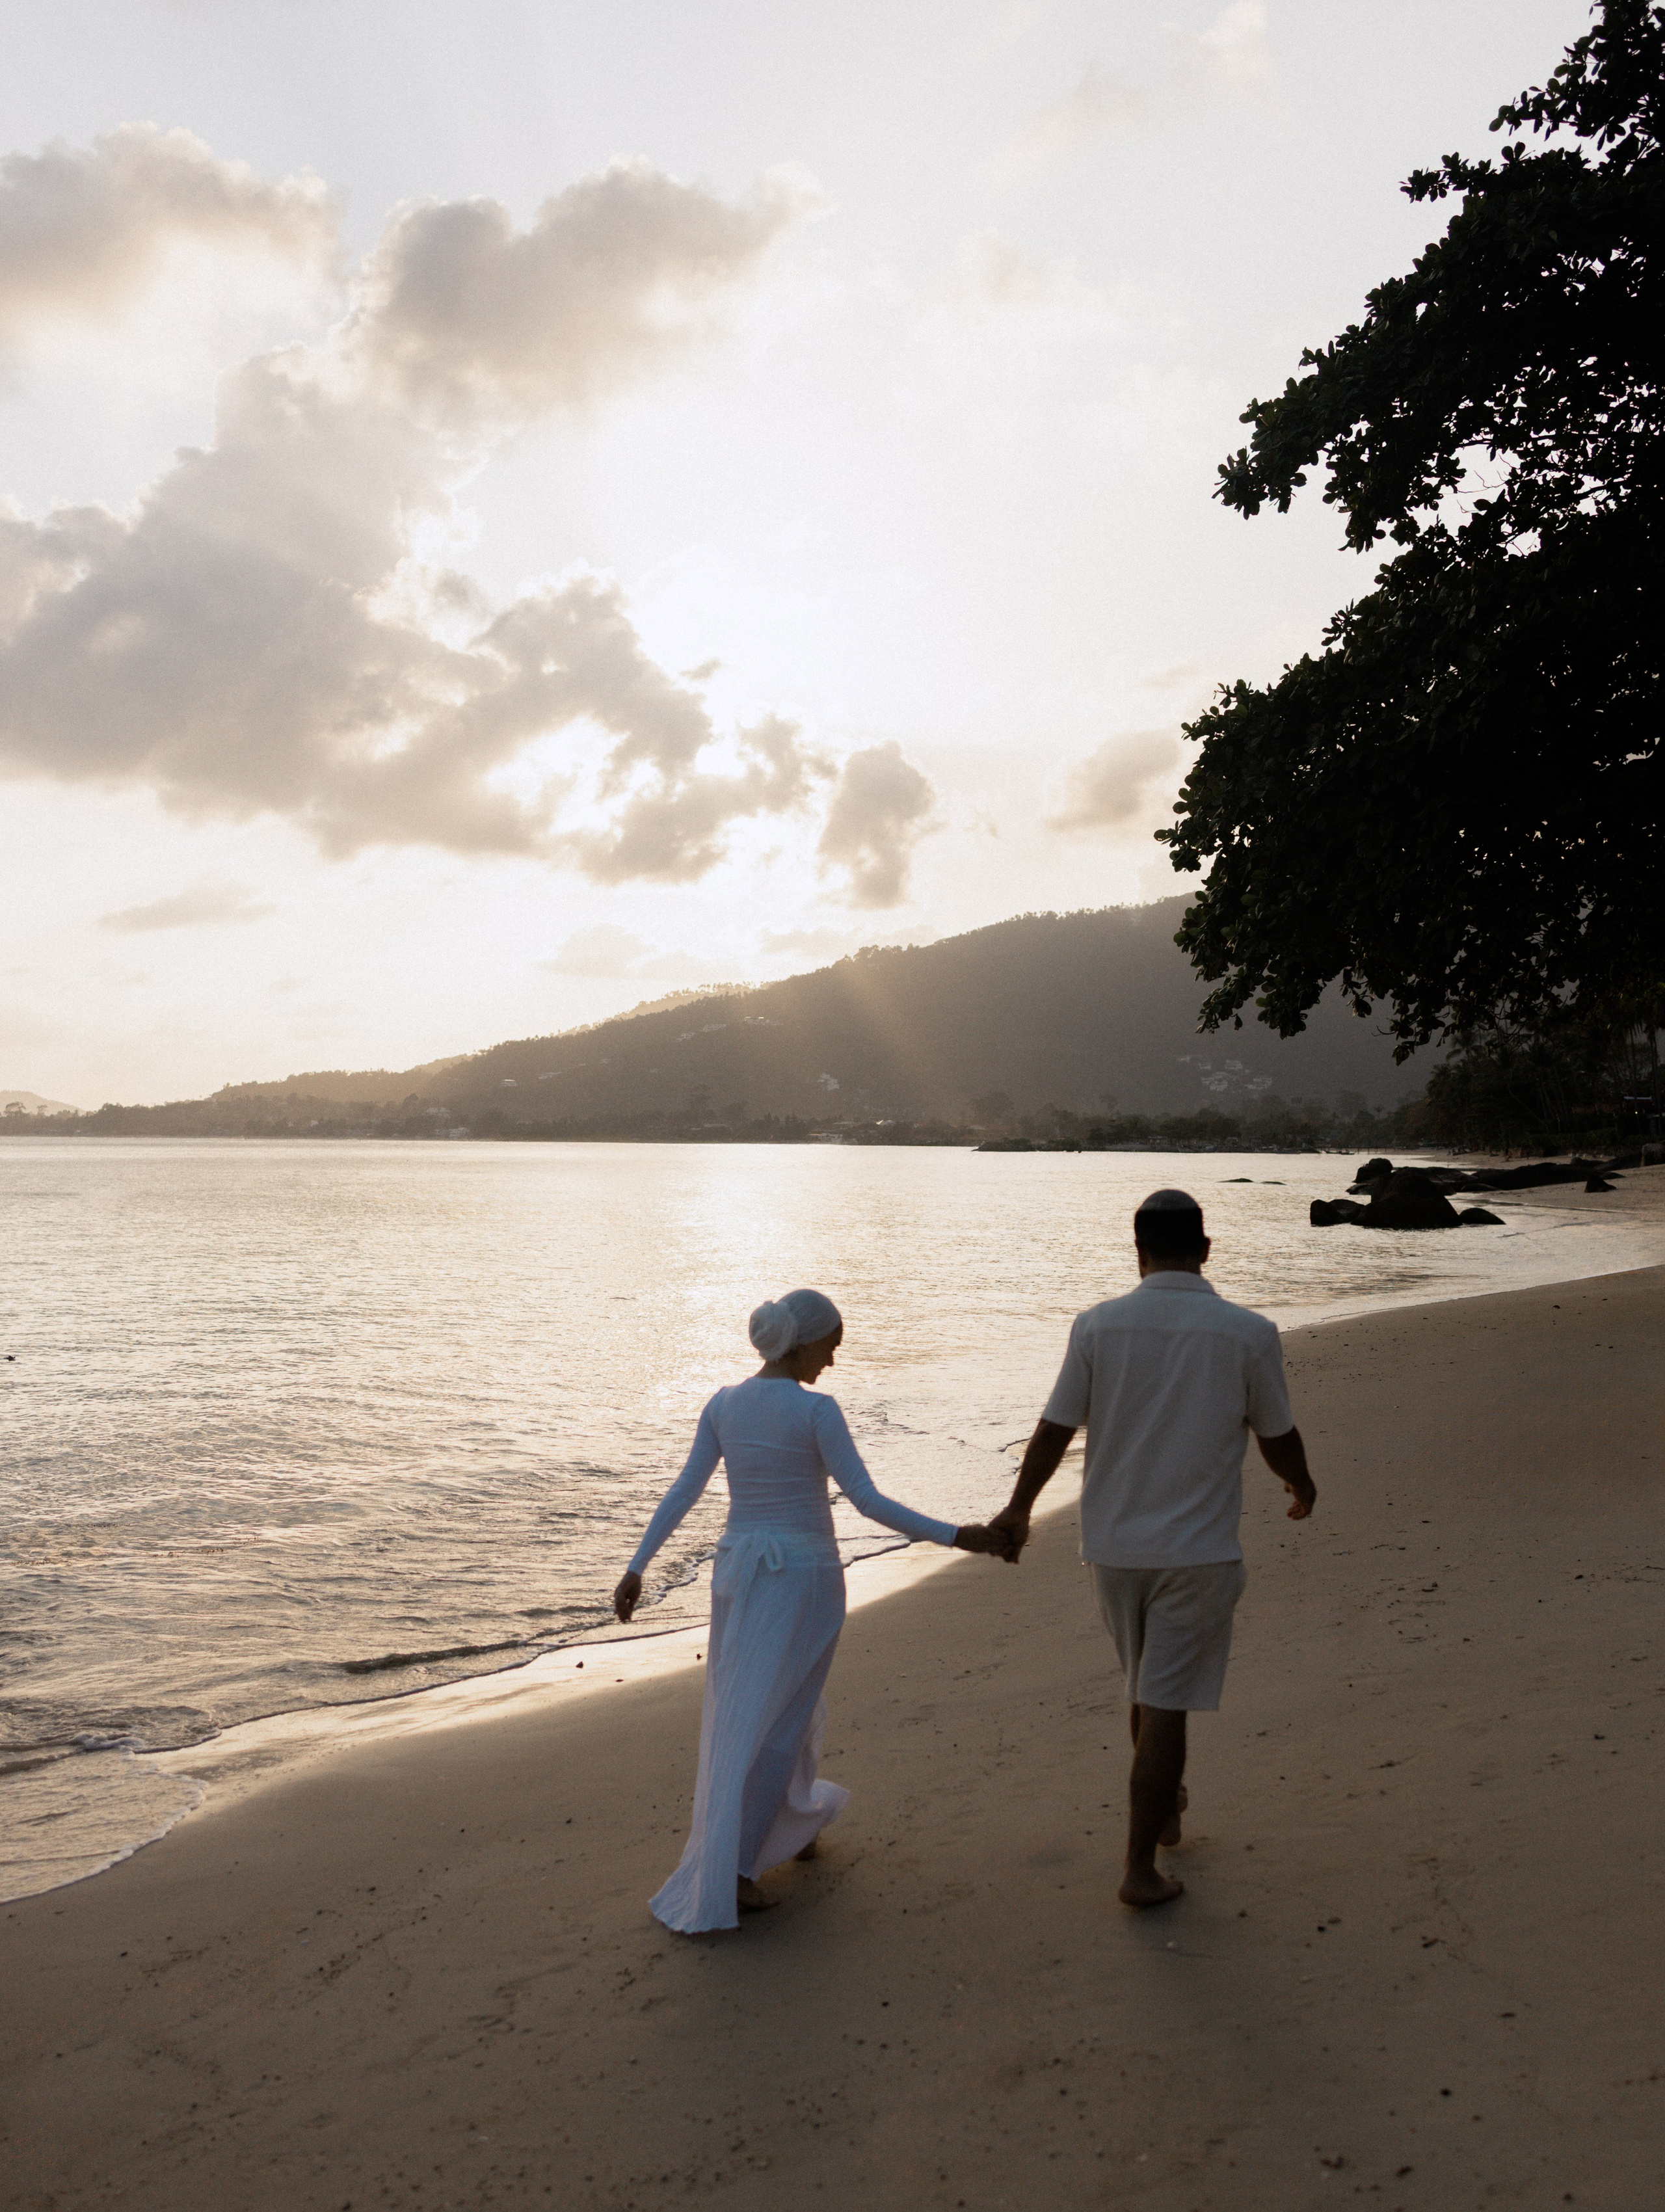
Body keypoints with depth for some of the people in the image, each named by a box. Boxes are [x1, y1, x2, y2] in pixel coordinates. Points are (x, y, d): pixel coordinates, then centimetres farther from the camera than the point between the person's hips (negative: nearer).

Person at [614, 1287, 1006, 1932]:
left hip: (740, 1569, 6)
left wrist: (637, 1569, 1)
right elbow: (867, 1502, -19)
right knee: (770, 1722, 1)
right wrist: (954, 1537, -17)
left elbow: (681, 1493, 0)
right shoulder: (817, 1410, -16)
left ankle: (796, 1822, 40)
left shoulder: (723, 1404, 1)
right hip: (804, 1576, -6)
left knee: (764, 1705, 23)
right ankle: (730, 1874, 3)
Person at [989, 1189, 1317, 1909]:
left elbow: (1054, 1429, -2)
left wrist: (1019, 1509, 13)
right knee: (1166, 1706, 5)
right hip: (1198, 1551, -3)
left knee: (1146, 1691, 23)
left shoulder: (1097, 1325, -7)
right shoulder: (1248, 1333, -10)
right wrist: (1301, 1485, 24)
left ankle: (1162, 1810, 43)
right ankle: (1140, 1868, 10)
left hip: (1112, 1546, 3)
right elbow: (1278, 1438, 1)